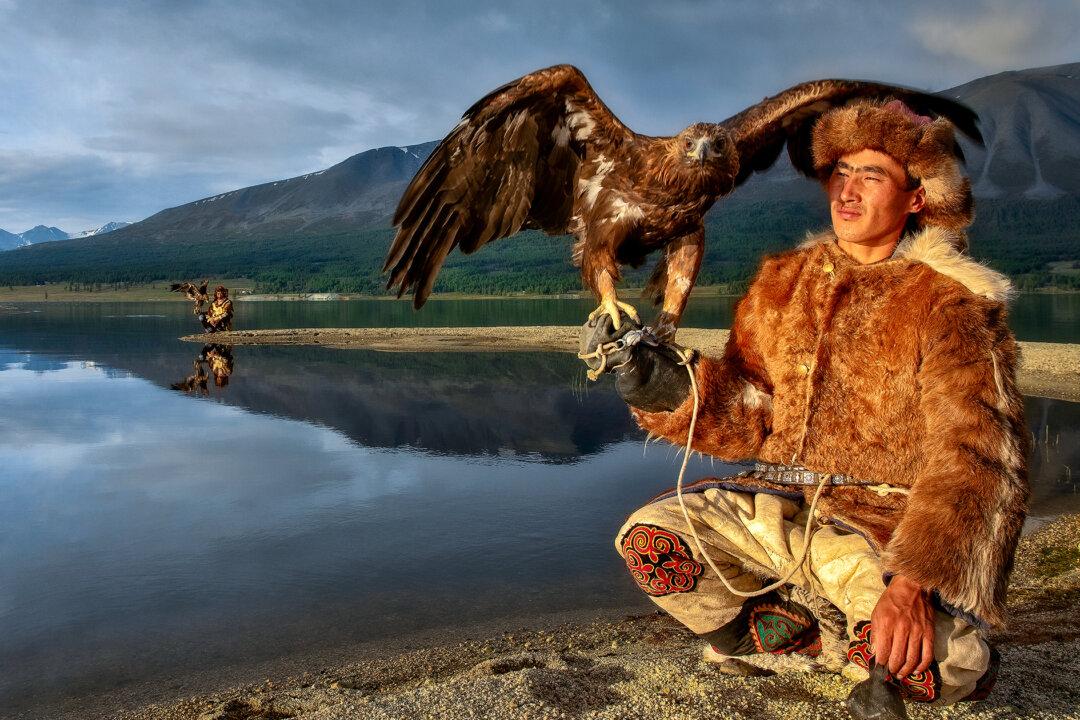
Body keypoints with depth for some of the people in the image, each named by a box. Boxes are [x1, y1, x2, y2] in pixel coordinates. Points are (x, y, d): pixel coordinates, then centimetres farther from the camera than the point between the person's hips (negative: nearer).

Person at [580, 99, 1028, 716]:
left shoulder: (951, 303, -5)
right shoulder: (783, 283, 9)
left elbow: (973, 457, -15)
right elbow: (747, 419, 7)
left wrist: (914, 581, -29)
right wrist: (665, 385, -12)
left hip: (885, 526, -4)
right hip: (776, 504, 4)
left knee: (933, 663, -30)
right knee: (648, 538, -17)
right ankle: (810, 635, 6)